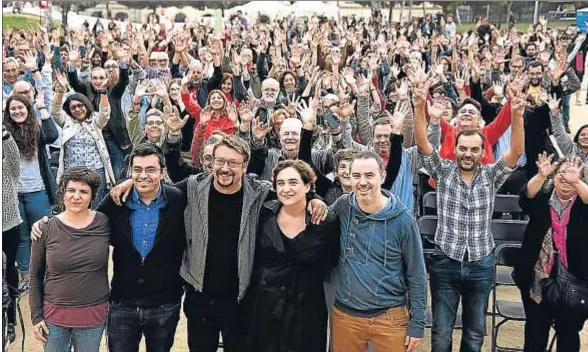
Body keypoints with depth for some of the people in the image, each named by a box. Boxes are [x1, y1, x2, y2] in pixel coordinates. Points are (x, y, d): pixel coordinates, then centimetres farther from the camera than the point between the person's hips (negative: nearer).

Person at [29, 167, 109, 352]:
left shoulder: (104, 223, -7)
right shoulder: (46, 228, -6)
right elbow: (35, 275, 1)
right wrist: (36, 316, 0)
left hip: (94, 314, 0)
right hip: (54, 314, 0)